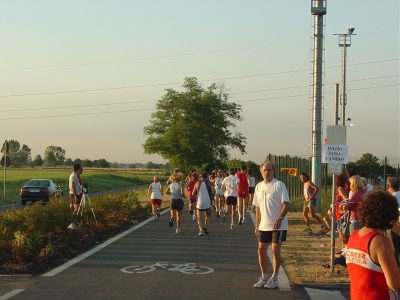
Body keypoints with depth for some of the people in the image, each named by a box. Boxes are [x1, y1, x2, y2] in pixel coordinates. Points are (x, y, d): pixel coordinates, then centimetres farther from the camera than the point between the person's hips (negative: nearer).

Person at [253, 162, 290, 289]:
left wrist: (280, 218, -25)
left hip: (278, 225, -6)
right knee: (261, 250, 7)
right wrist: (257, 225, 12)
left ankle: (274, 279, 9)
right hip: (263, 226, 6)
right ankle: (264, 277, 20)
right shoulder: (259, 186, 9)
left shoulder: (279, 185, -8)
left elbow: (286, 204, -13)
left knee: (275, 250, -2)